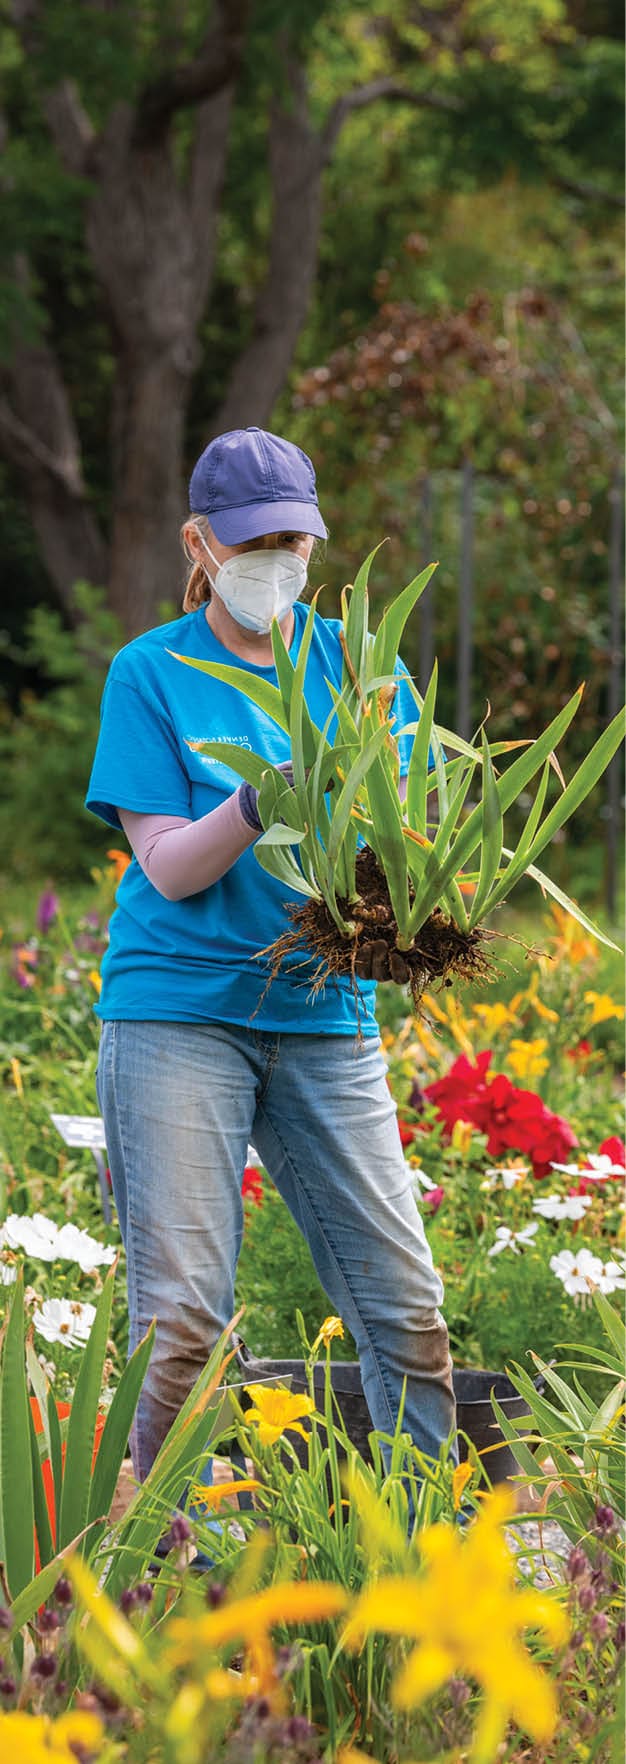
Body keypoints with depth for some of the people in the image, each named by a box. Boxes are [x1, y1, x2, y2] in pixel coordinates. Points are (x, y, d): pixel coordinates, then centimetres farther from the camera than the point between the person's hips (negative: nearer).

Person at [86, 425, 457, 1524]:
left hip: (325, 1017, 3)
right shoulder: (152, 673, 3)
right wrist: (258, 805, -23)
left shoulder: (358, 665, 11)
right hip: (178, 1015, -3)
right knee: (180, 1313, -7)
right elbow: (168, 866, -5)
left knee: (405, 1306, -3)